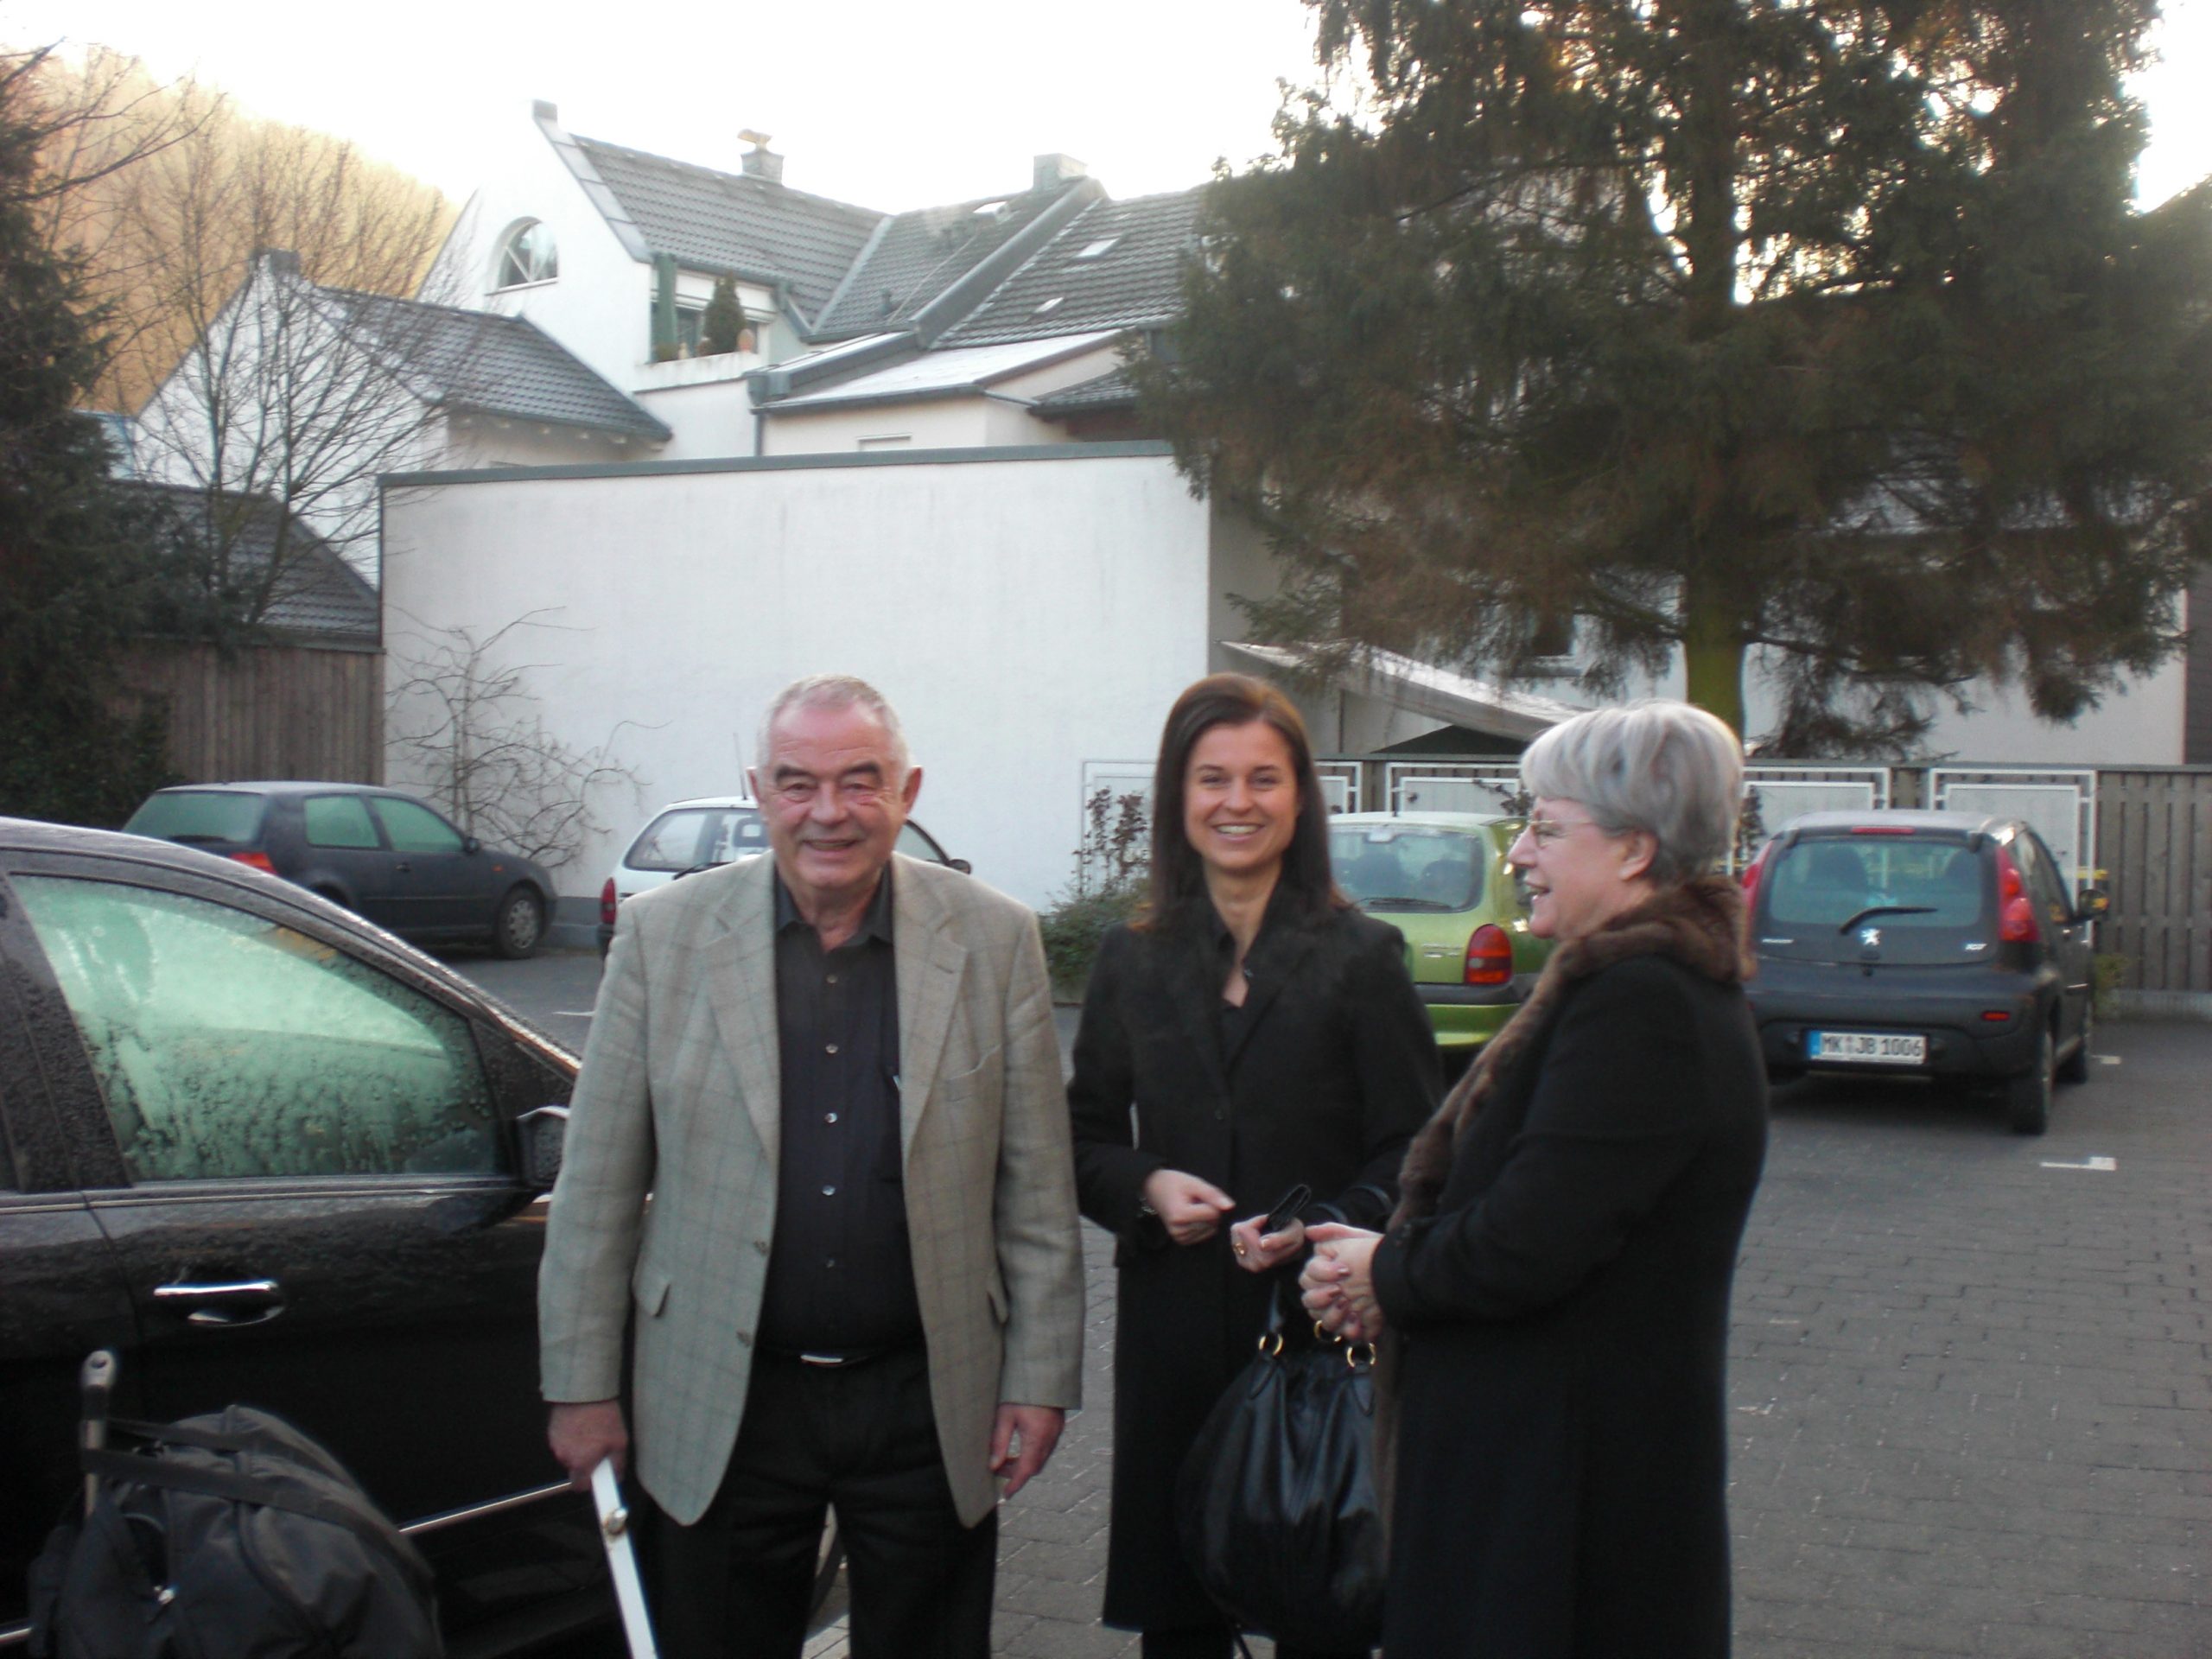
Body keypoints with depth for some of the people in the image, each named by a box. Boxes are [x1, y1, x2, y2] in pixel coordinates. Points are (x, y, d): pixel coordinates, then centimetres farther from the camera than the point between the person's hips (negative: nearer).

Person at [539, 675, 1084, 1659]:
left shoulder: (994, 940, -1)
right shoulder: (663, 934, -3)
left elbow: (1037, 1185, 2)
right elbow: (597, 1184, 1)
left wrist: (1039, 1376, 0)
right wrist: (581, 1386, 0)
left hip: (927, 1406, 1)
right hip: (723, 1408, 0)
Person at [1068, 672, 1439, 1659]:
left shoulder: (1360, 958, 0)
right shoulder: (1132, 963, 9)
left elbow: (1414, 1151, -2)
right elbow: (1084, 1138, 14)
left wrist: (1326, 1230, -19)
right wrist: (1145, 1188, -7)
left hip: (1322, 1321, -2)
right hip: (1173, 1326, 3)